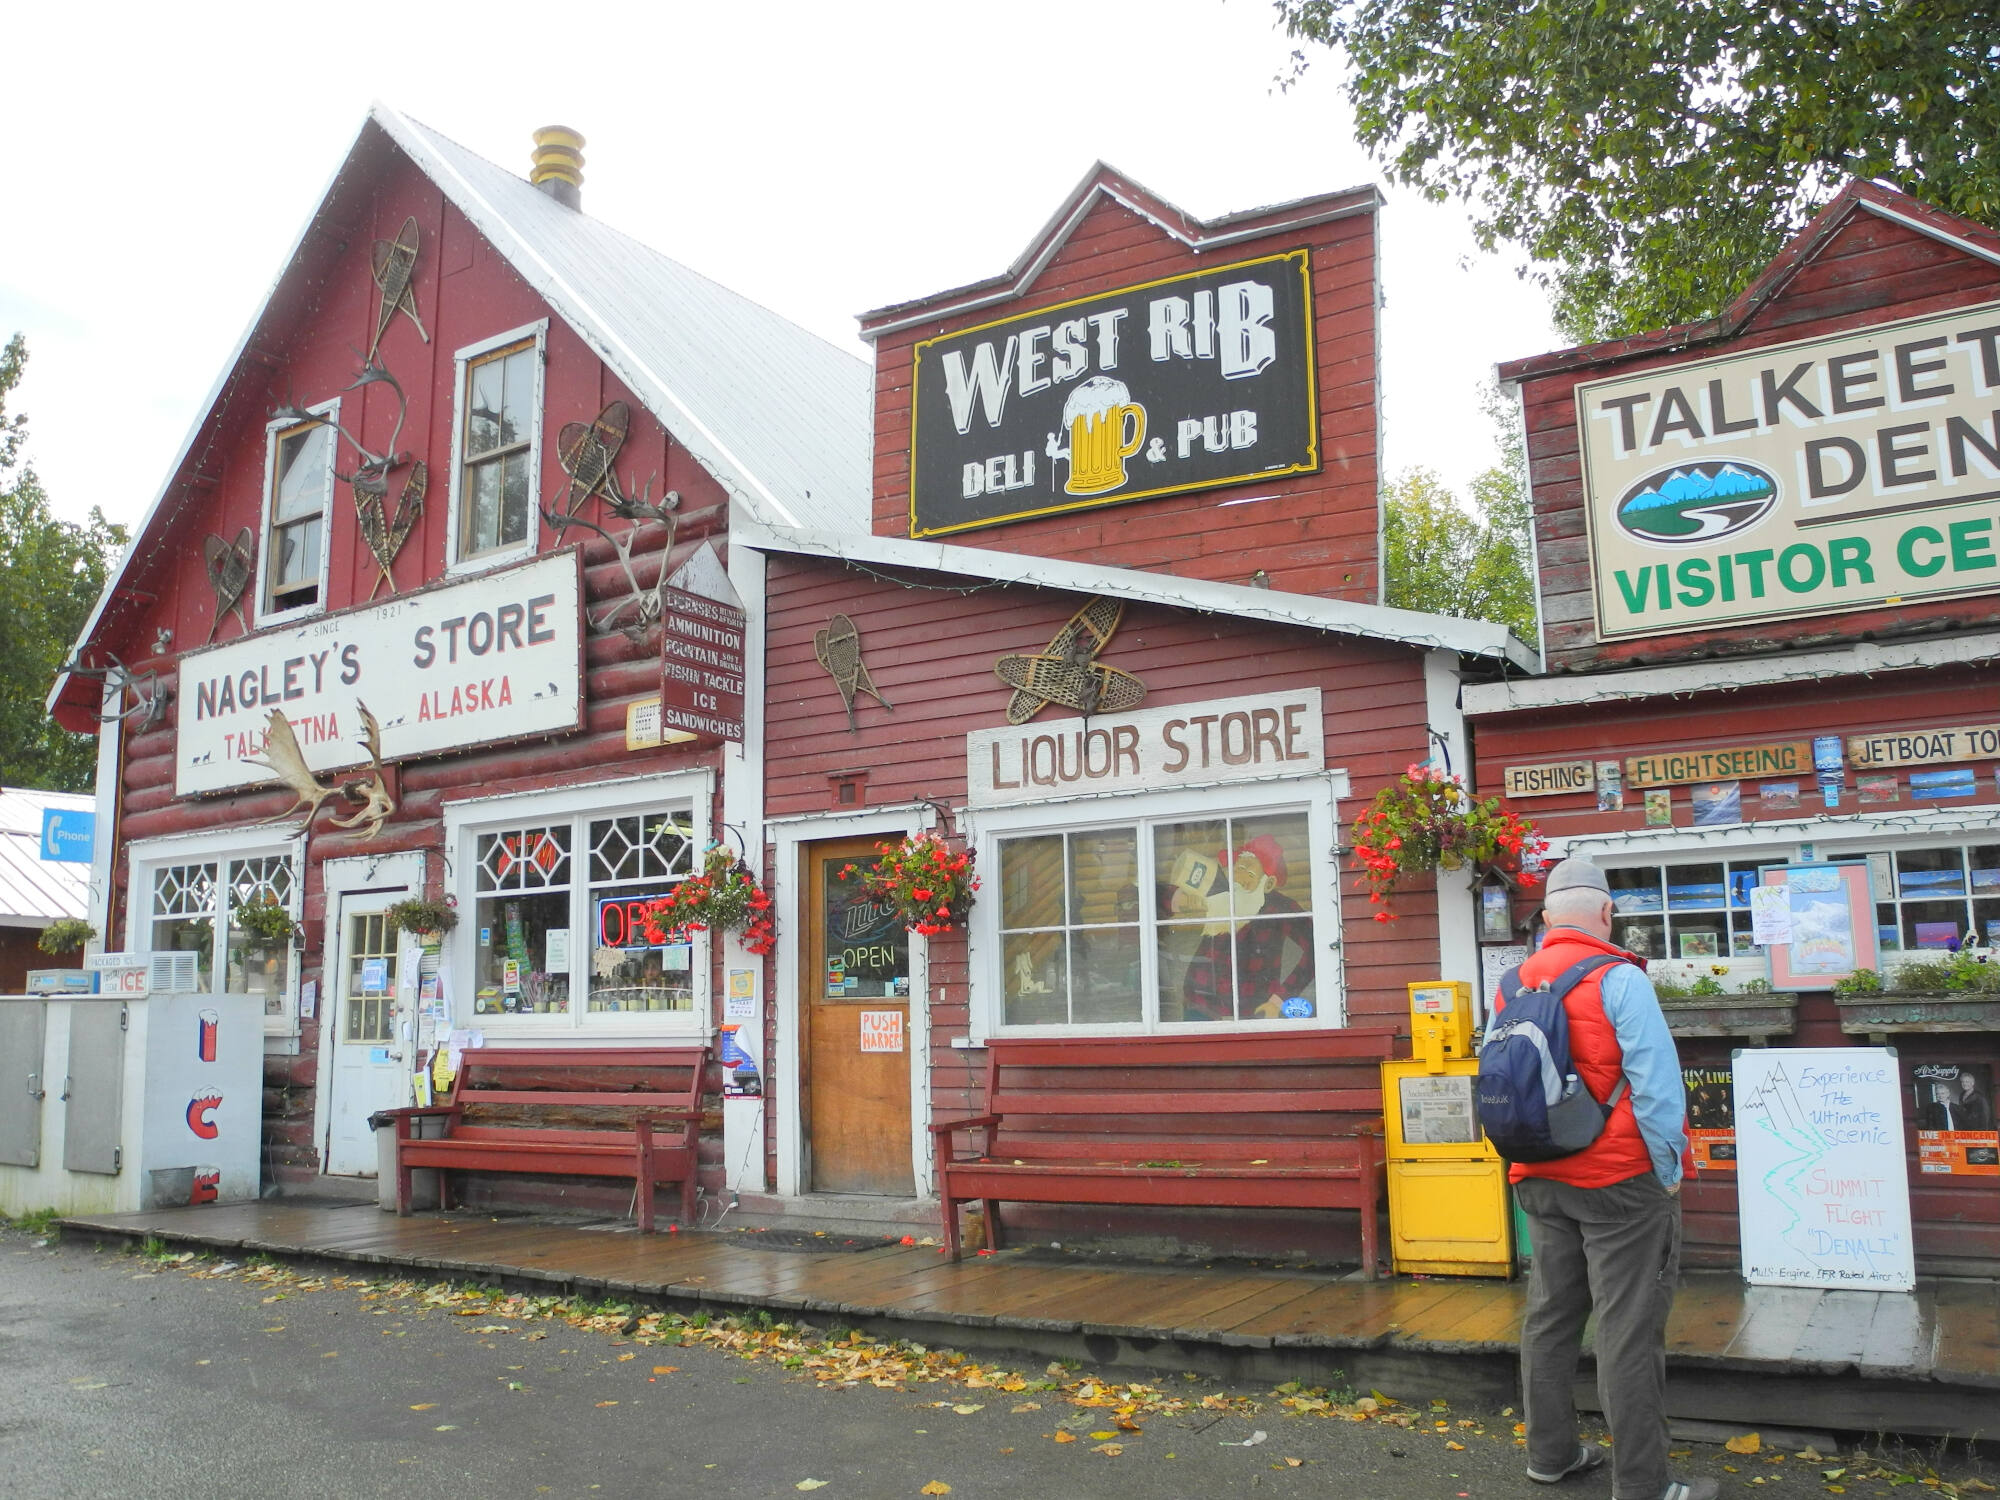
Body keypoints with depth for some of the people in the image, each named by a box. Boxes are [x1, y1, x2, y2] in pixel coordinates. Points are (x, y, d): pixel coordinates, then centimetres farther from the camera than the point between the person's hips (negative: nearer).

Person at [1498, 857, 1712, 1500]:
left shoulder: (1515, 984, 6)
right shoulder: (1618, 979, -14)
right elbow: (1655, 1083, -17)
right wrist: (1670, 1169, -7)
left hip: (1541, 1181, 7)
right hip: (1621, 1180, -7)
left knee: (1550, 1317, 15)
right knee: (1630, 1332, -1)